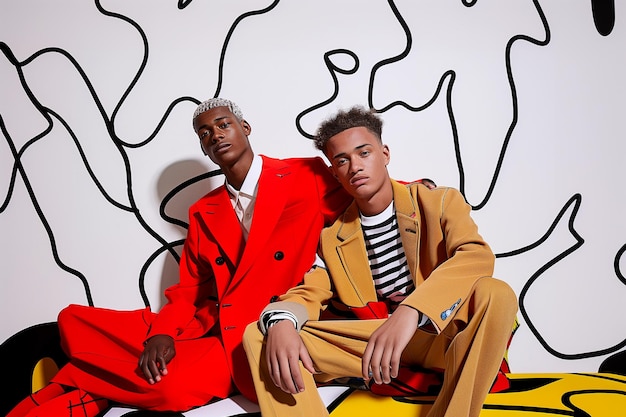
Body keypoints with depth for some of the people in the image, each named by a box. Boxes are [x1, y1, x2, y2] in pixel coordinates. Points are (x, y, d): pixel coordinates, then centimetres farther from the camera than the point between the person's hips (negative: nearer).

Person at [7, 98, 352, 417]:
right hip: (206, 329, 5)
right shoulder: (202, 213, 15)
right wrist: (161, 334, -9)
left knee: (171, 385, -31)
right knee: (73, 321, -5)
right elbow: (187, 293, 12)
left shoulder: (307, 177, 0)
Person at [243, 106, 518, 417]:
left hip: (438, 334, -2)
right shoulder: (331, 237, 10)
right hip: (366, 344, 2)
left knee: (495, 294, -33)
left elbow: (478, 256, -19)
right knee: (258, 335, -13)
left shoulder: (438, 203, -1)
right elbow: (308, 295, 4)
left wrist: (410, 312, -36)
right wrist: (280, 321, -23)